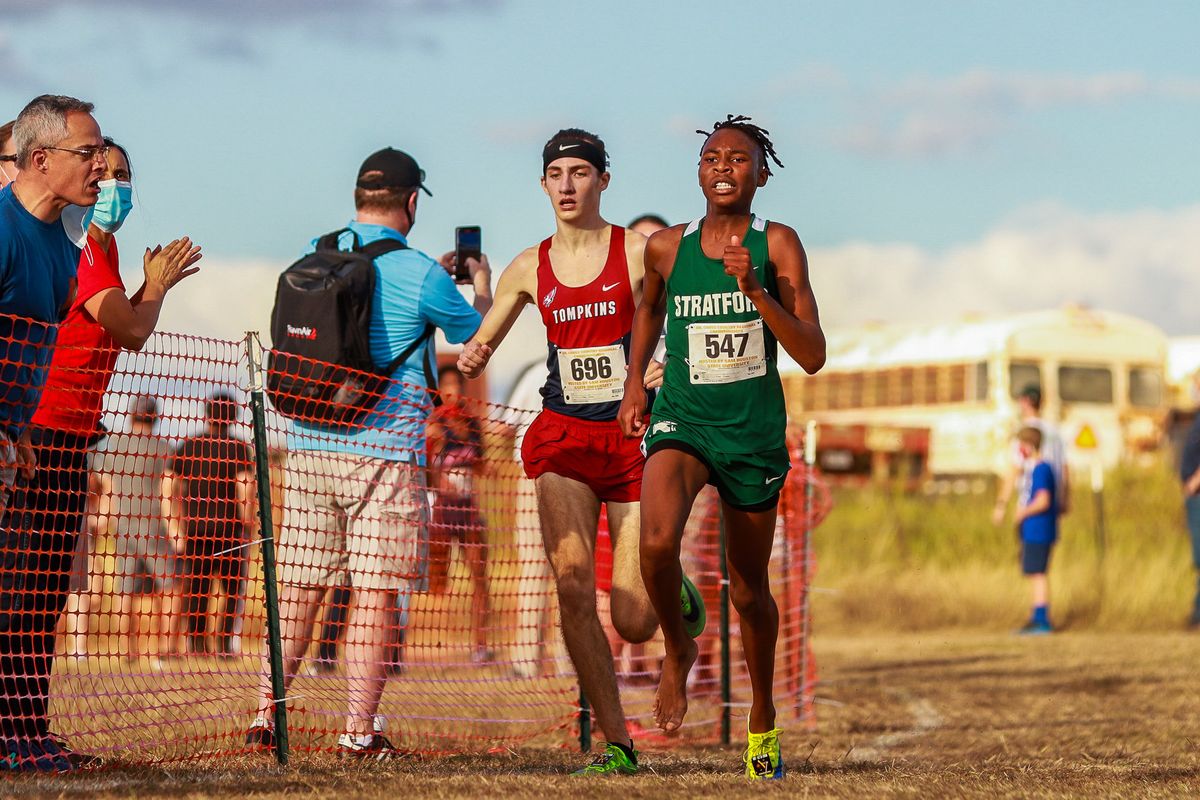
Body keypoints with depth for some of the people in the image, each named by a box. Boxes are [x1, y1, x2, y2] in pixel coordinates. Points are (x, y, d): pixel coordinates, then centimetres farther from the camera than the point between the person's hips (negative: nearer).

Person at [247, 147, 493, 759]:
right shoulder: (419, 274, -8)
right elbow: (473, 332, 11)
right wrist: (481, 284, 31)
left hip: (309, 447, 5)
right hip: (384, 450, -5)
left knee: (299, 587, 9)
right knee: (375, 593, -3)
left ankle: (264, 717, 7)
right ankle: (359, 732, -5)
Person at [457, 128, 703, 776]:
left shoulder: (640, 251, -1)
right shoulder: (529, 269, 9)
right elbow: (475, 356, 15)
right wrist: (469, 359, -9)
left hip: (635, 437, -2)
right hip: (563, 436, 2)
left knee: (634, 623, -5)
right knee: (572, 583, -19)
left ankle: (675, 596, 34)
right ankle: (615, 743, -10)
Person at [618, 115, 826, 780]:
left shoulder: (776, 245, -6)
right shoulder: (667, 248, 1)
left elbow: (812, 356, -13)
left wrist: (755, 290, -23)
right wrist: (634, 381, 16)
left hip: (755, 432, 0)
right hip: (681, 421, 0)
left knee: (749, 589, 10)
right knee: (657, 540, -29)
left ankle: (763, 714, 34)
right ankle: (676, 648, 1)